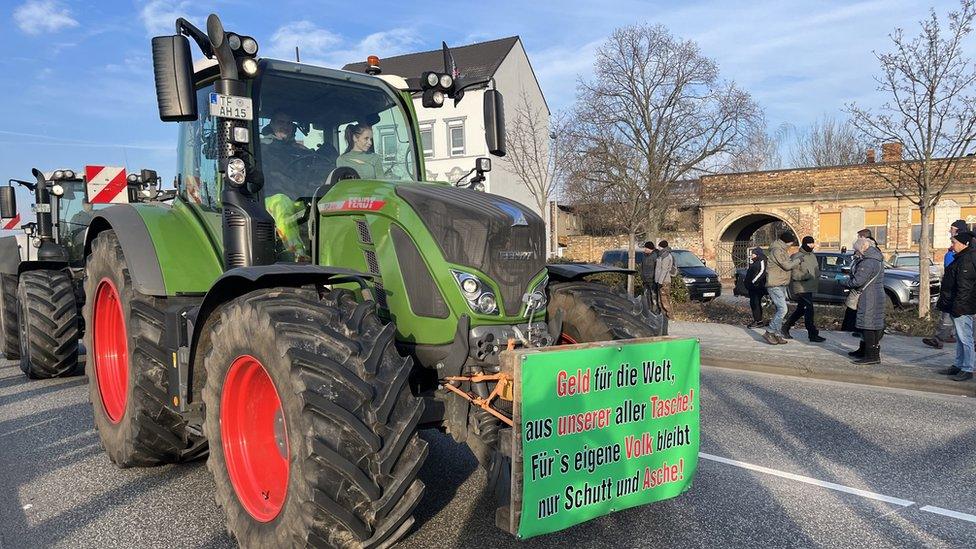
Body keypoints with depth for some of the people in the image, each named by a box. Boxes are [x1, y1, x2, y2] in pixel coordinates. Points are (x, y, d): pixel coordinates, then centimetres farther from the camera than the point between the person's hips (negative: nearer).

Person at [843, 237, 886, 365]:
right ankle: (864, 350, 30)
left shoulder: (868, 263, -19)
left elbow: (857, 281, -21)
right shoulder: (876, 260, 16)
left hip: (870, 298, -11)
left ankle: (872, 355, -9)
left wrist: (845, 283, -4)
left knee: (868, 325, -9)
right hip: (877, 296, 11)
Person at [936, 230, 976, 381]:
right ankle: (959, 366, 25)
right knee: (960, 338, 16)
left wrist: (957, 307, -22)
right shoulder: (961, 258, 15)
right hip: (957, 307, 11)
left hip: (962, 308, -11)